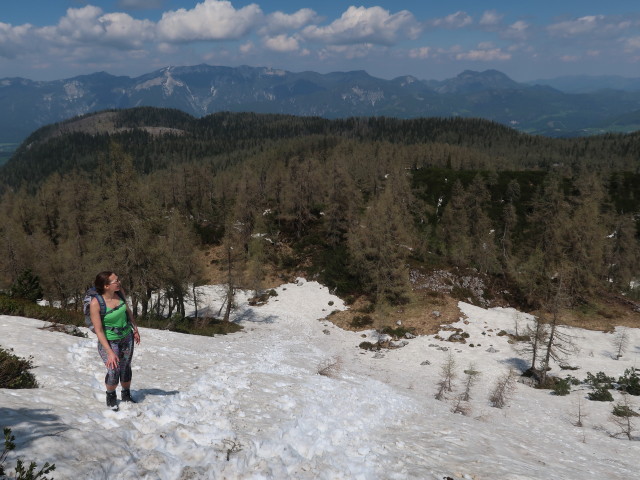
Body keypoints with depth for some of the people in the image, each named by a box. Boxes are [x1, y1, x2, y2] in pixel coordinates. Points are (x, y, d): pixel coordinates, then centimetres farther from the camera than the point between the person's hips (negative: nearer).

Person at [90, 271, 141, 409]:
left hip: (126, 337, 5)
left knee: (125, 369, 14)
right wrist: (110, 352, -23)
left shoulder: (120, 292, -11)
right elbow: (98, 330, -22)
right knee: (114, 372, -11)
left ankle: (126, 395, 37)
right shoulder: (95, 303, -26)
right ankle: (111, 396, 19)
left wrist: (135, 328, 16)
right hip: (108, 340, -5)